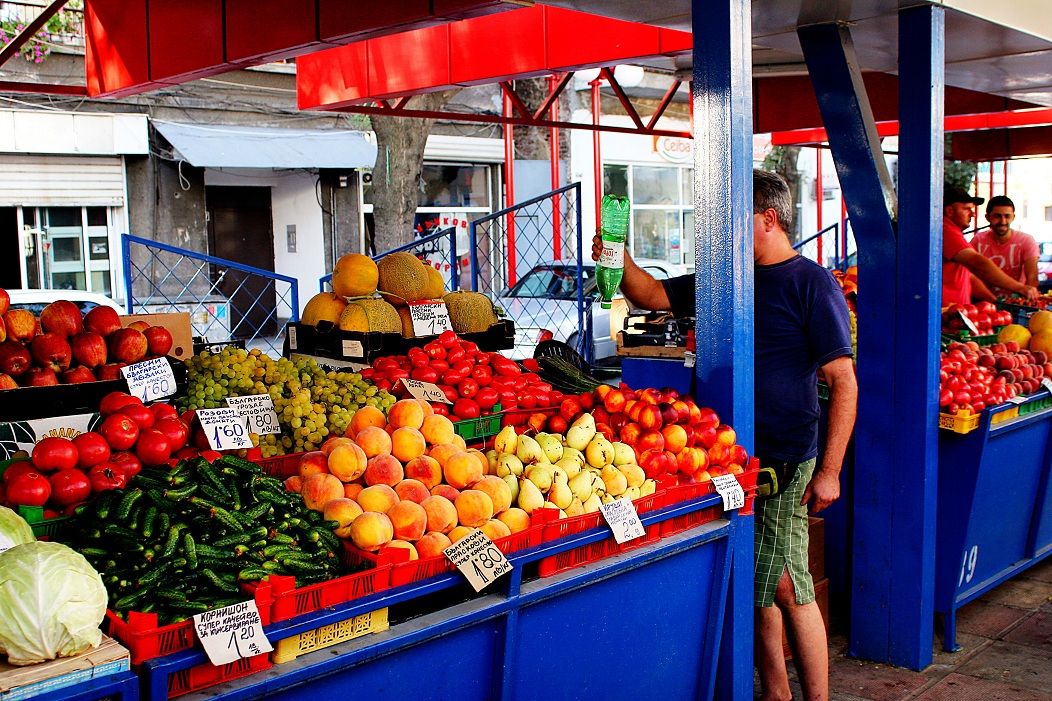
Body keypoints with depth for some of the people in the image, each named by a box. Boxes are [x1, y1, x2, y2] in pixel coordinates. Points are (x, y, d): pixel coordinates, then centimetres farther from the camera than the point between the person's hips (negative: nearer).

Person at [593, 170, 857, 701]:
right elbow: (653, 296, 19)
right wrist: (620, 261, -2)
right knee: (753, 584, 14)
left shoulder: (811, 283, -9)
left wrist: (829, 471, -17)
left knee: (785, 586, -5)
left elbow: (844, 383, -13)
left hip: (784, 460, -7)